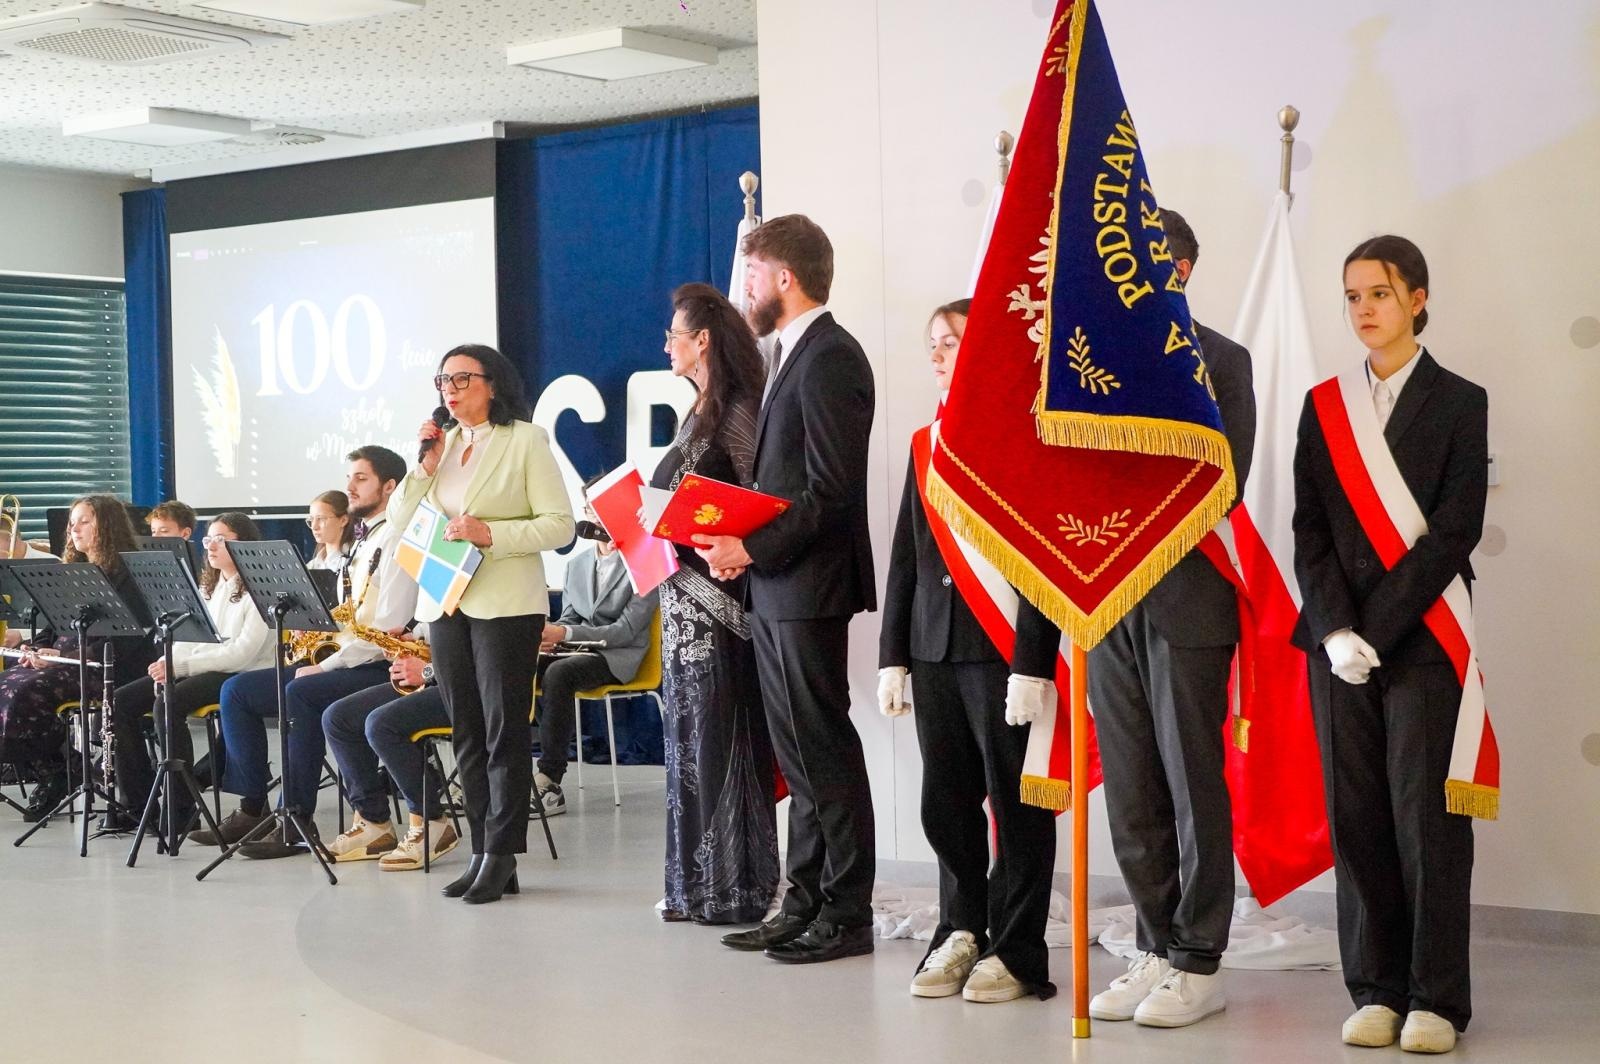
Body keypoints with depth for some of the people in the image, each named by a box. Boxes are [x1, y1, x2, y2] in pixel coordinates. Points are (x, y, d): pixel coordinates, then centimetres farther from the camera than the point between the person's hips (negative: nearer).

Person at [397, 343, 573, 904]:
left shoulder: (525, 440, -2)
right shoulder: (441, 442, 15)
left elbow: (560, 524, -8)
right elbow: (399, 521, 10)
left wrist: (489, 533, -19)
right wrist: (426, 466, -3)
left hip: (505, 604, -6)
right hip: (445, 604, 6)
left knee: (504, 731, -4)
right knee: (467, 733, 9)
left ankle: (501, 856, -1)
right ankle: (482, 851, 15)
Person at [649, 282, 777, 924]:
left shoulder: (737, 414, -11)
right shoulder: (701, 414, 16)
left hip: (718, 595, -9)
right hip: (686, 593, 9)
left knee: (719, 737, -5)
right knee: (690, 736, 11)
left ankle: (736, 889, 2)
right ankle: (696, 886, 18)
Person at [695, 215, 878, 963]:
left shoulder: (829, 357, -13)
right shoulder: (792, 356, 17)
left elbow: (829, 490, -19)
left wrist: (753, 548, -18)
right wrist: (739, 546, 4)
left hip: (807, 585, -10)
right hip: (774, 586, 10)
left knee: (824, 752, -4)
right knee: (798, 753, 12)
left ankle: (846, 914, 3)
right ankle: (805, 903, 19)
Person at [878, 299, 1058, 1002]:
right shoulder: (926, 443, 15)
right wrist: (893, 655, 12)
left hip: (1004, 647, -6)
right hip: (934, 648, 6)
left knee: (1016, 804, 2)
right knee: (946, 804, 11)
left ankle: (1017, 951, 11)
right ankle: (961, 932, 24)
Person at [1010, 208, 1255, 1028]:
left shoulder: (1218, 362, -1)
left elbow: (1220, 484, -10)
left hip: (1184, 605, -5)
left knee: (1193, 790, 2)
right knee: (1130, 798, 9)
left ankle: (1198, 965, 11)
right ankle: (1157, 950, 20)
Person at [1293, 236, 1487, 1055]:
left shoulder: (1458, 403, 2)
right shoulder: (1324, 406, 11)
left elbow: (1454, 531, -6)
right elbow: (1309, 530, 5)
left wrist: (1378, 627, -13)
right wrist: (1336, 631, -8)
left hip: (1422, 640, -3)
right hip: (1339, 641, 3)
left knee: (1426, 813, -3)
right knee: (1356, 814, 3)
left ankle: (1436, 999, 4)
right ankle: (1377, 991, 11)